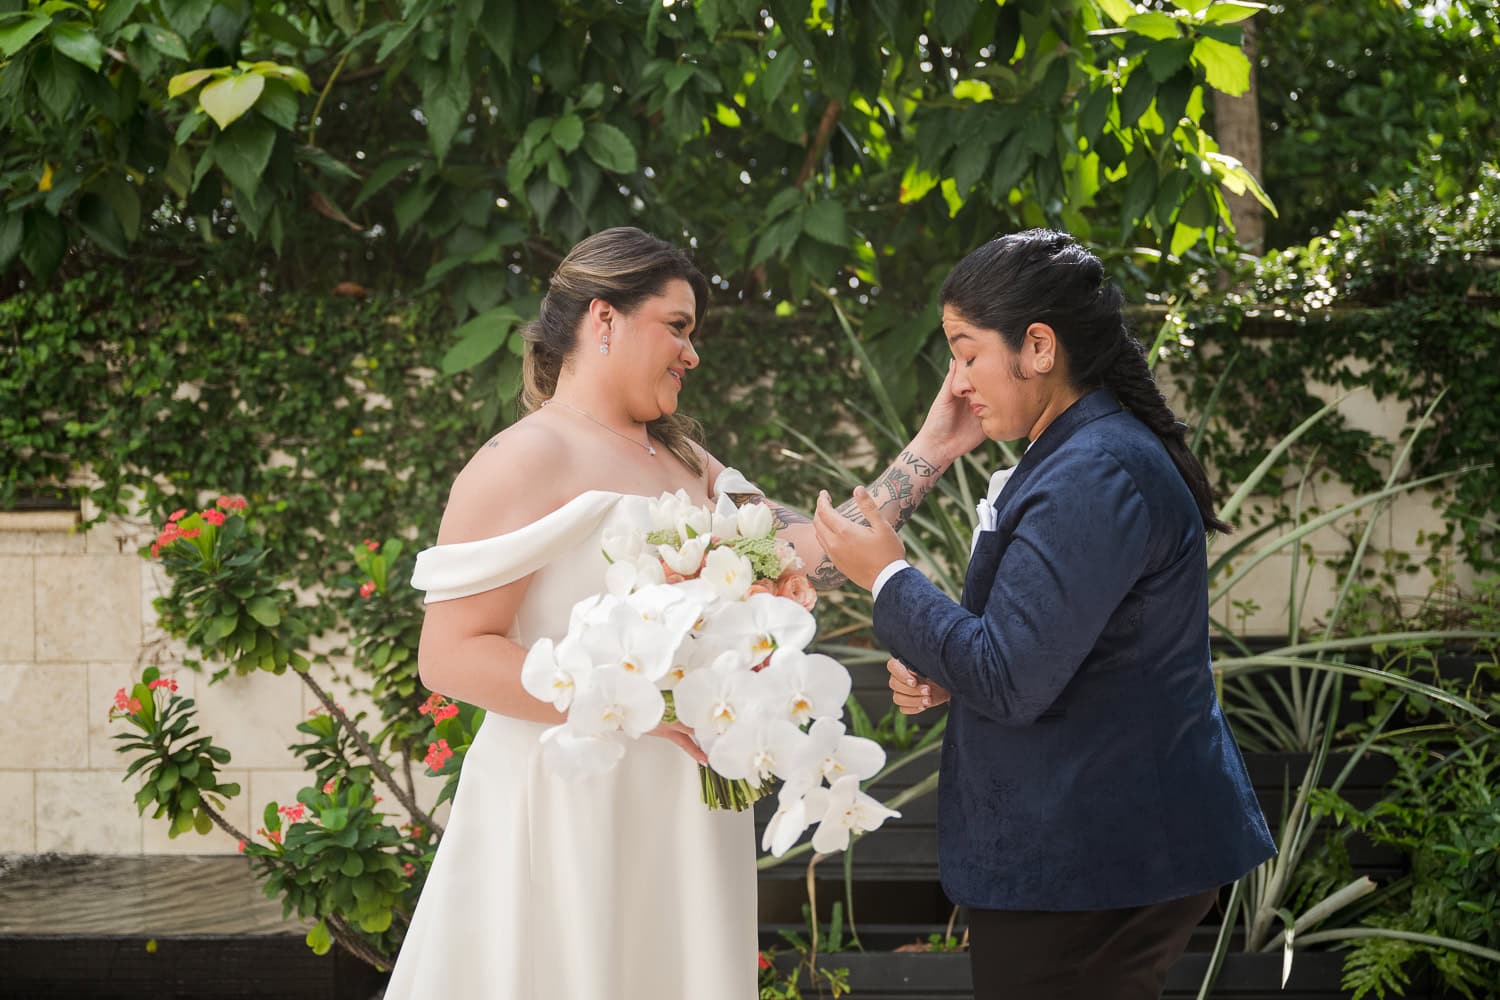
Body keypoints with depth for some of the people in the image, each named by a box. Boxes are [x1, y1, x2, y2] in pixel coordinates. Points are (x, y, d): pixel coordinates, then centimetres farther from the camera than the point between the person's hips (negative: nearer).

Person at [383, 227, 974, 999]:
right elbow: (450, 655, -15)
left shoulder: (687, 464, 16)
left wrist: (933, 446, 3)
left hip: (682, 816, 7)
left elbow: (816, 557, 6)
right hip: (571, 810, -7)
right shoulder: (525, 462, -8)